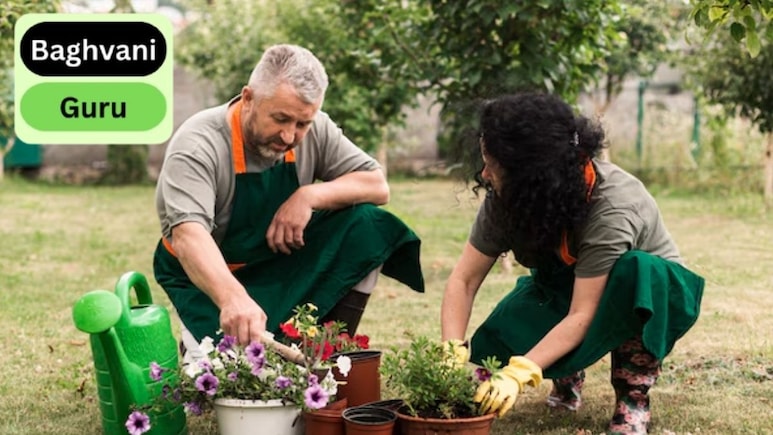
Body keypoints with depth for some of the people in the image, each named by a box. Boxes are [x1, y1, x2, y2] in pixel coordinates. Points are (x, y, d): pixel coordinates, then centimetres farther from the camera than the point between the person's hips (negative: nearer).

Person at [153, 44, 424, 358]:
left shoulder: (313, 130, -11)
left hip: (284, 264, 5)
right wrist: (233, 298, -61)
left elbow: (378, 187, -8)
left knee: (365, 223, -16)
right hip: (206, 277, -5)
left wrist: (310, 196, -27)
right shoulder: (197, 145, -27)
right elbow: (188, 235, -42)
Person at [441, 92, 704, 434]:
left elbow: (582, 315, -39)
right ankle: (568, 374, 8)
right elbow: (463, 280, -20)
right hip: (566, 287, 4)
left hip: (647, 291, -4)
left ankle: (633, 397, -20)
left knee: (635, 270, -40)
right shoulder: (507, 198, -22)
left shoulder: (611, 208, -37)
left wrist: (519, 373, -49)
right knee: (491, 349, -24)